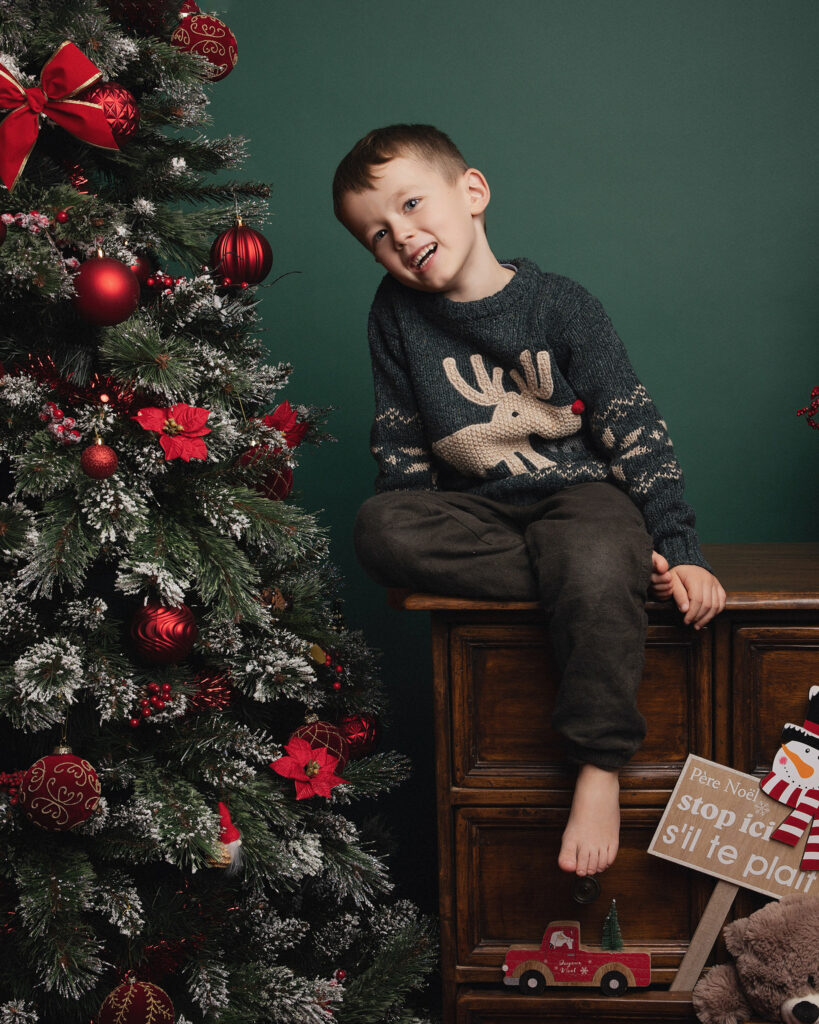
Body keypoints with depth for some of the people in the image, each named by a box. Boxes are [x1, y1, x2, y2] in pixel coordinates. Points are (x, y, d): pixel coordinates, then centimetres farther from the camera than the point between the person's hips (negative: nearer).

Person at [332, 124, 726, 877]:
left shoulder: (560, 306, -9)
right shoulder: (397, 312, -1)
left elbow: (637, 431, -9)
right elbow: (401, 452, 7)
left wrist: (679, 551, -14)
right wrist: (416, 535, -6)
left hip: (581, 491, -3)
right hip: (477, 508, 4)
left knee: (597, 569, -38)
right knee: (378, 527, -28)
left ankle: (600, 768, -22)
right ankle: (601, 577, -24)